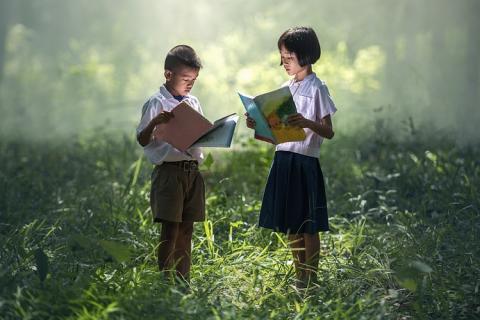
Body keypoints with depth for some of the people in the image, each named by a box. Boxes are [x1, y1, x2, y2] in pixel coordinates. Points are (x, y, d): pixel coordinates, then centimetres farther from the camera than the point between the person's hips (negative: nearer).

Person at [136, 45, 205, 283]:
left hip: (192, 171, 6)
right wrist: (155, 122, -26)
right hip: (169, 171, -6)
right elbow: (142, 140, -8)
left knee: (186, 230, 9)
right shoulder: (157, 103, -6)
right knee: (170, 229, -7)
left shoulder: (193, 103, 13)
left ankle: (183, 281, 14)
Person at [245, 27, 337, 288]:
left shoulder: (316, 88, -7)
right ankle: (299, 278, 20)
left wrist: (307, 123, -29)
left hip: (304, 162, -7)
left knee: (308, 226, -1)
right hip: (283, 159, 7)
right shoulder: (286, 88, 14)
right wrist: (258, 128, 1)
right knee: (290, 225, 11)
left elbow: (329, 132, -12)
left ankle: (310, 280, 5)